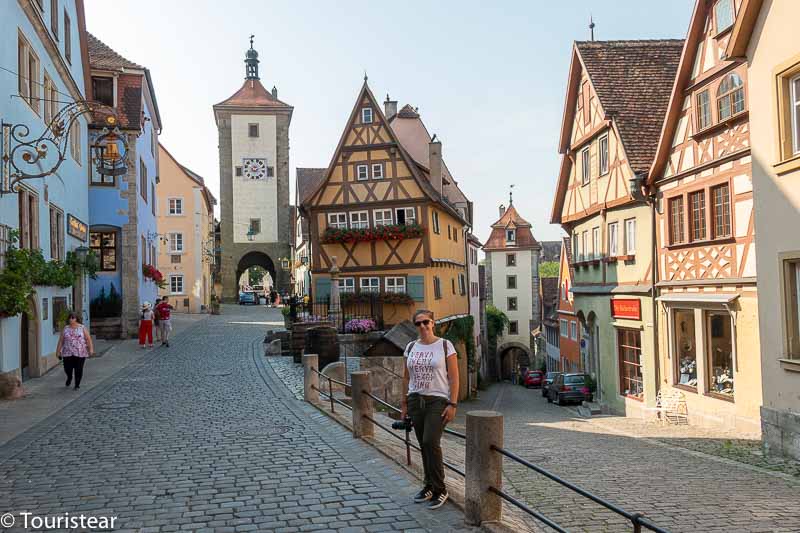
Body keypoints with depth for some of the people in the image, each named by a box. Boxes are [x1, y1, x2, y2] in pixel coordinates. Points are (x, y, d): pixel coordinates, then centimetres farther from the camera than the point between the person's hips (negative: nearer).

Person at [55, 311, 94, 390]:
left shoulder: (82, 328, 1)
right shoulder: (65, 328, 7)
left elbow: (88, 339, -2)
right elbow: (61, 340, 7)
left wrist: (91, 348, -11)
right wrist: (58, 351, 4)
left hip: (80, 353, -2)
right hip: (67, 353, 2)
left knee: (78, 369, -1)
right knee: (67, 368, 2)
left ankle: (77, 384, 14)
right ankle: (69, 377, 34)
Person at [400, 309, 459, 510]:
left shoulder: (445, 346, -4)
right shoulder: (411, 347, 9)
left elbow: (454, 378, -6)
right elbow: (406, 378, 15)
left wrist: (453, 404, -12)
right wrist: (404, 403, 12)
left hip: (438, 401, -5)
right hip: (416, 401, 5)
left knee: (431, 442, -16)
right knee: (425, 446, 8)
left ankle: (440, 490, -3)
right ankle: (430, 486, 20)